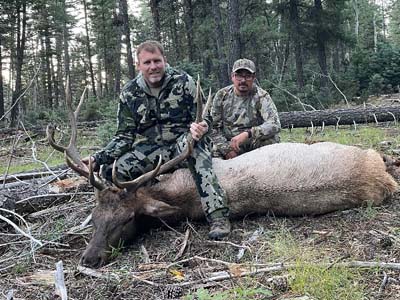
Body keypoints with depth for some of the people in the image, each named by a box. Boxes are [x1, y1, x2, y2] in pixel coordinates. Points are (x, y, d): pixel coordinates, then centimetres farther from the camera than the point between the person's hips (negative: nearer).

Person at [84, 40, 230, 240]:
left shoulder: (183, 82, -5)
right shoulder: (129, 93, 2)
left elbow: (201, 118, -3)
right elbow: (125, 136, 4)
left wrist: (199, 128, -29)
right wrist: (99, 158, -11)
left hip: (183, 141, -2)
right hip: (151, 150, 3)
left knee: (191, 143, -40)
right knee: (111, 171, -23)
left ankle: (218, 215, -42)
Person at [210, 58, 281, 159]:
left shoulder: (261, 97, -10)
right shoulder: (222, 95, -1)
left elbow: (275, 125, -25)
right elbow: (213, 127, -1)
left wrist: (247, 134, -38)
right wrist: (227, 150, -15)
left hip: (254, 145, -1)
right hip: (228, 144, 1)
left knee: (272, 138, -30)